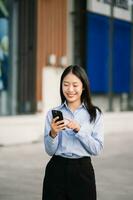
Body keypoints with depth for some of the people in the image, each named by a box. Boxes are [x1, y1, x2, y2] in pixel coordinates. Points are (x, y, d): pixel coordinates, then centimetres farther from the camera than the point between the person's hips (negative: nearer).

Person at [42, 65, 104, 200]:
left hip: (83, 170, 0)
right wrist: (53, 133, -18)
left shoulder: (95, 114, 0)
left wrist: (79, 130, -17)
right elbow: (50, 151, 0)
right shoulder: (52, 114, 1)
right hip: (56, 170, 1)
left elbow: (97, 149, -6)